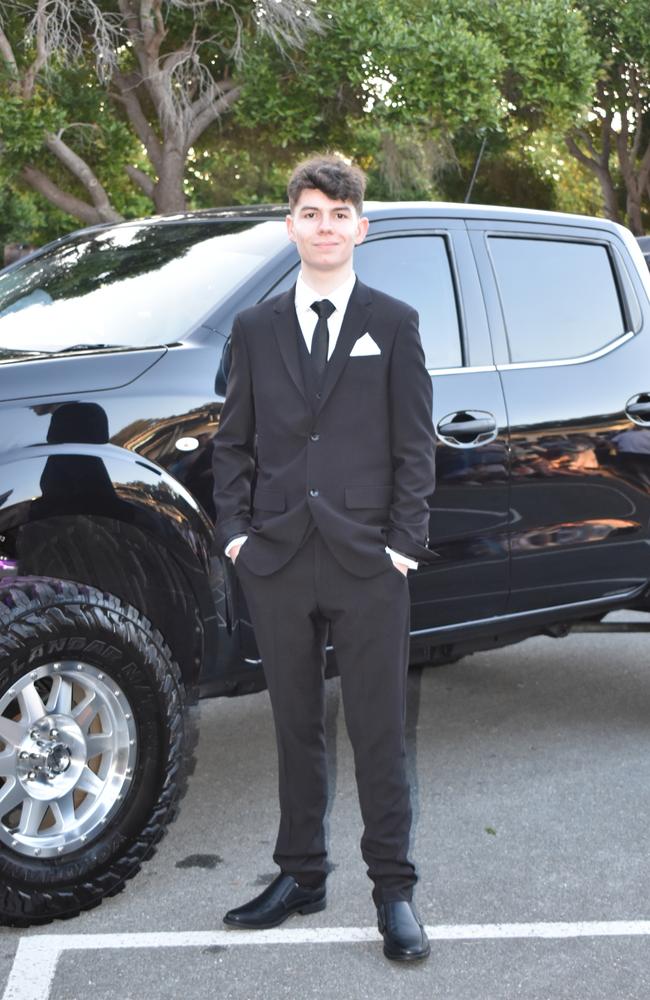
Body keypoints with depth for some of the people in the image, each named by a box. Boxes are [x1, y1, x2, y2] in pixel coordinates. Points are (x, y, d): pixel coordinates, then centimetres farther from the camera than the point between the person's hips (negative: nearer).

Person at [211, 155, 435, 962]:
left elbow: (414, 444, 2)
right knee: (295, 728, 13)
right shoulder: (255, 329, 10)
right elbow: (233, 442, 11)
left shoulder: (394, 325, 5)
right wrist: (235, 531, 1)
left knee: (378, 732, 4)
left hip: (367, 564, -2)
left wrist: (405, 541, -6)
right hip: (277, 562, 3)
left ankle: (393, 889, 15)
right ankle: (300, 874, 26)